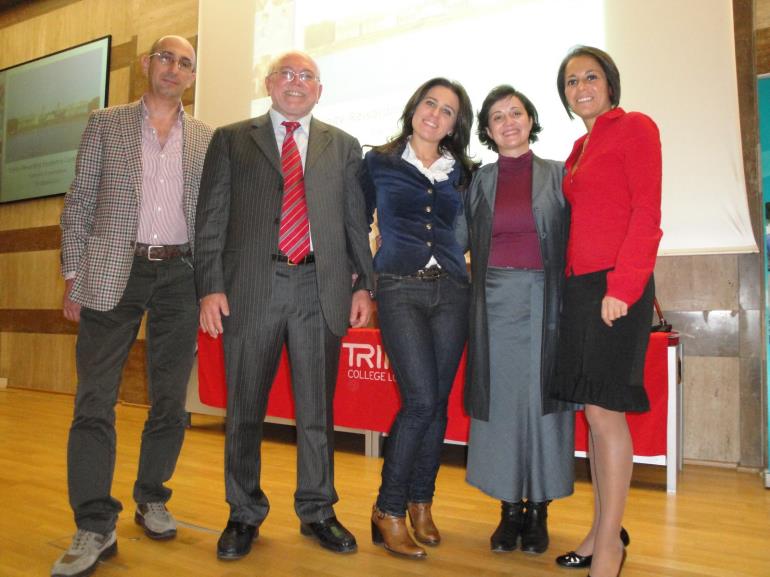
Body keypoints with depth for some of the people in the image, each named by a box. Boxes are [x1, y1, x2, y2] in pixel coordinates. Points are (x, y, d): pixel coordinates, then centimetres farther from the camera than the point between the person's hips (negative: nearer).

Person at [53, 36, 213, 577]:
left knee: (170, 399, 6)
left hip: (180, 275, 1)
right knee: (95, 399, -4)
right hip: (113, 273, -1)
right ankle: (95, 526, 3)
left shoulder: (208, 138, 11)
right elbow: (79, 203, 7)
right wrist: (74, 275, -1)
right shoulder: (106, 123, 10)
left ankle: (152, 500, 24)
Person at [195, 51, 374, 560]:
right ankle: (245, 514, 24)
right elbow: (211, 218, 4)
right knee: (245, 409, 7)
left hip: (320, 288, 1)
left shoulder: (343, 146, 14)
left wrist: (363, 285, 2)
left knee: (317, 409, 8)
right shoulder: (230, 140, 11)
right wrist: (211, 286, -5)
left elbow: (356, 221, 10)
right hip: (251, 287, 0)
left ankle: (317, 511, 23)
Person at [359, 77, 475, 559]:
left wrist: (469, 266, 6)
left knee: (437, 402, 4)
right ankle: (388, 509, 3)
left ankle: (420, 502, 21)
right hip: (400, 289, -3)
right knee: (421, 400, -13)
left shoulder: (460, 172, 13)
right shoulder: (379, 163, 6)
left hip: (451, 290, 3)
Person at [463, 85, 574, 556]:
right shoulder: (480, 181, 11)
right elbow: (464, 240, 14)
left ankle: (538, 509, 13)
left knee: (541, 397, 1)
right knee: (500, 399, 3)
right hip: (495, 301, 2)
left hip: (544, 300, -1)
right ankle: (510, 508, 15)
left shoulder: (557, 174, 5)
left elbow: (574, 240, 3)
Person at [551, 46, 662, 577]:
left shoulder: (635, 127, -1)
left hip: (617, 287, -8)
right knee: (593, 409, 10)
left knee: (604, 409, -7)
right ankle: (604, 528, 21)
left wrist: (621, 287, -18)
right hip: (579, 286, 8)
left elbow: (648, 214, -11)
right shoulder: (579, 149, 20)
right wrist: (573, 283, 6)